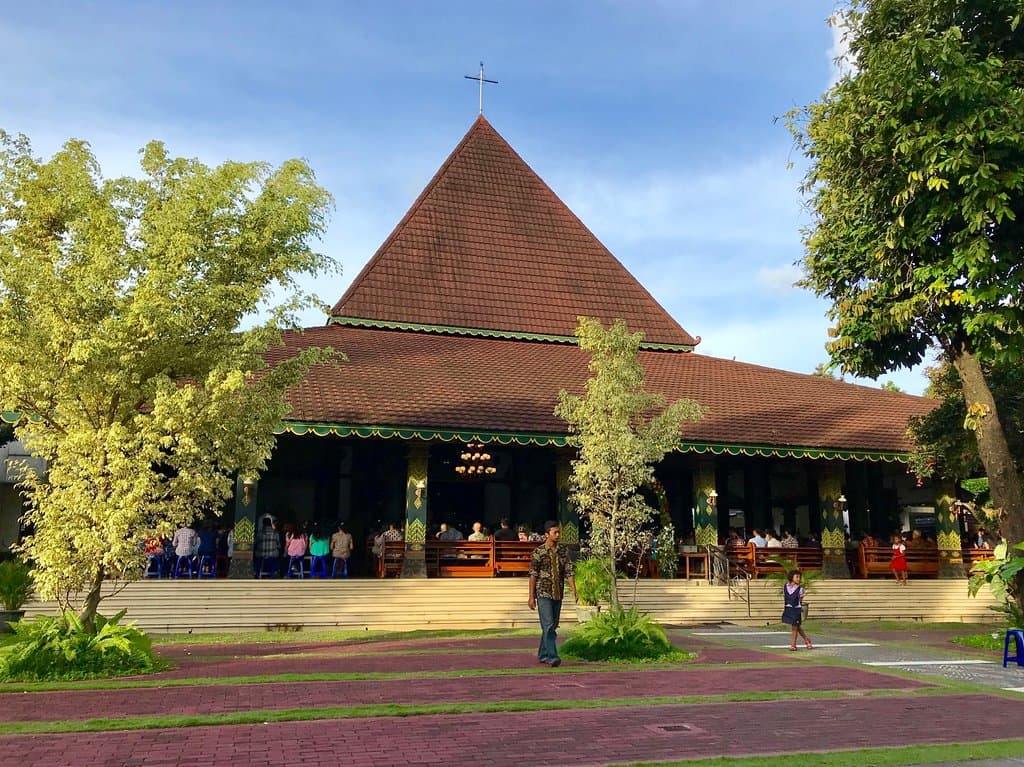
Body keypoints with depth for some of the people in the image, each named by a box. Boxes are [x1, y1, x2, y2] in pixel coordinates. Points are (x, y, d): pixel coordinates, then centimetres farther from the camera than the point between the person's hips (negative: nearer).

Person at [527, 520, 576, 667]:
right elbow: (533, 575, -5)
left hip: (558, 594, 5)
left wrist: (574, 590, -6)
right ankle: (552, 657, -14)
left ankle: (542, 654, 24)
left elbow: (569, 572, 5)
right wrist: (531, 596, -8)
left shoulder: (563, 552, 8)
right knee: (548, 625, -12)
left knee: (553, 626, 11)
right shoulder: (538, 552, -6)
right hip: (543, 594, -5)